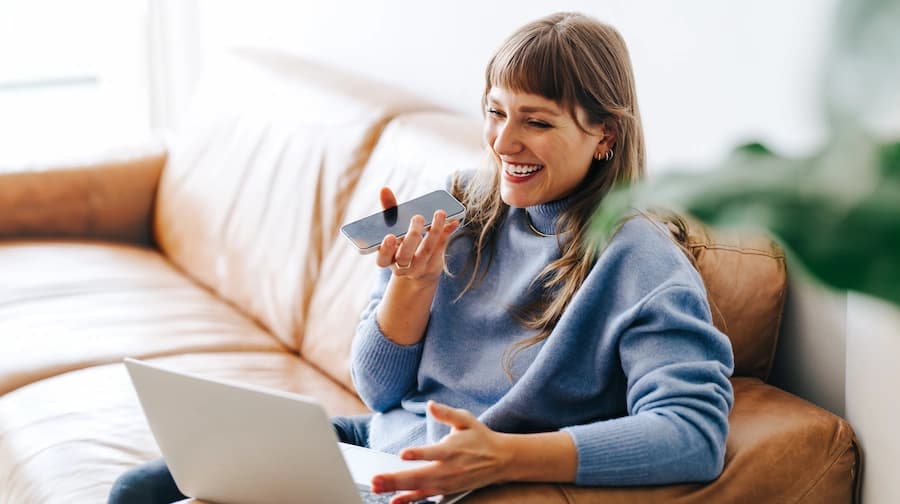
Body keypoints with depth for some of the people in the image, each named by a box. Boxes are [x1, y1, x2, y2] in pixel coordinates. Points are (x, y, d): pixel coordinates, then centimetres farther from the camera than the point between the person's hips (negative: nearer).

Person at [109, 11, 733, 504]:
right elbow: (379, 391, 6)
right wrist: (414, 280, -15)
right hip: (370, 446, 6)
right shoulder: (462, 213, 3)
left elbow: (696, 431, -29)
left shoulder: (638, 260, -13)